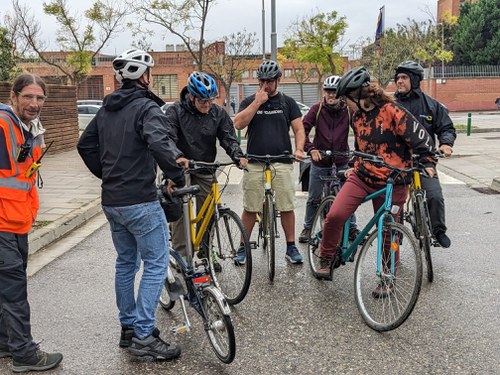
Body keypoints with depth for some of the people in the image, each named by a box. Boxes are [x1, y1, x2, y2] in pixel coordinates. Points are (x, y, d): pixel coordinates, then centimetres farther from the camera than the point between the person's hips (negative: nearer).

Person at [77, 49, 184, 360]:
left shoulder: (106, 109, 13)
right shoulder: (147, 107, -13)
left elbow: (85, 145, 18)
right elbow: (159, 144, -31)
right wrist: (177, 177, -19)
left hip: (112, 202, 9)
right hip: (140, 201, -8)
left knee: (126, 262, 18)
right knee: (156, 264, 0)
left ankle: (128, 327, 28)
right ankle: (144, 336, 2)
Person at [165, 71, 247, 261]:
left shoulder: (218, 113, -1)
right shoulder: (175, 111, -10)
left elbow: (228, 138, -5)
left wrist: (238, 156, -25)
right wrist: (178, 156, -41)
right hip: (182, 167, -3)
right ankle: (180, 254, 3)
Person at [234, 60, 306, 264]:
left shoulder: (287, 102, 10)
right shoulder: (249, 101, 10)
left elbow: (299, 129, 6)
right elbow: (239, 123, -6)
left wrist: (299, 149, -13)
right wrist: (257, 102, -9)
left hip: (282, 163, 0)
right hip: (254, 163, 0)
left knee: (287, 207, 2)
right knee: (250, 208, 4)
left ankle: (291, 247, 14)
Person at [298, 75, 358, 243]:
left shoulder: (348, 110, -4)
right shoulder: (317, 109, -5)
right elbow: (303, 129, -8)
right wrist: (310, 149, -20)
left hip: (341, 162, 0)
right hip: (319, 162, 0)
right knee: (313, 198, 9)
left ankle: (352, 228, 23)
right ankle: (308, 228, 25)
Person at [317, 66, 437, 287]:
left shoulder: (392, 111, -12)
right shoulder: (357, 116, 10)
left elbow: (421, 137, -13)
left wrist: (428, 162, -20)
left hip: (392, 184, -5)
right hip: (361, 177, 5)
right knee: (334, 216, -15)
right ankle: (326, 260, 7)